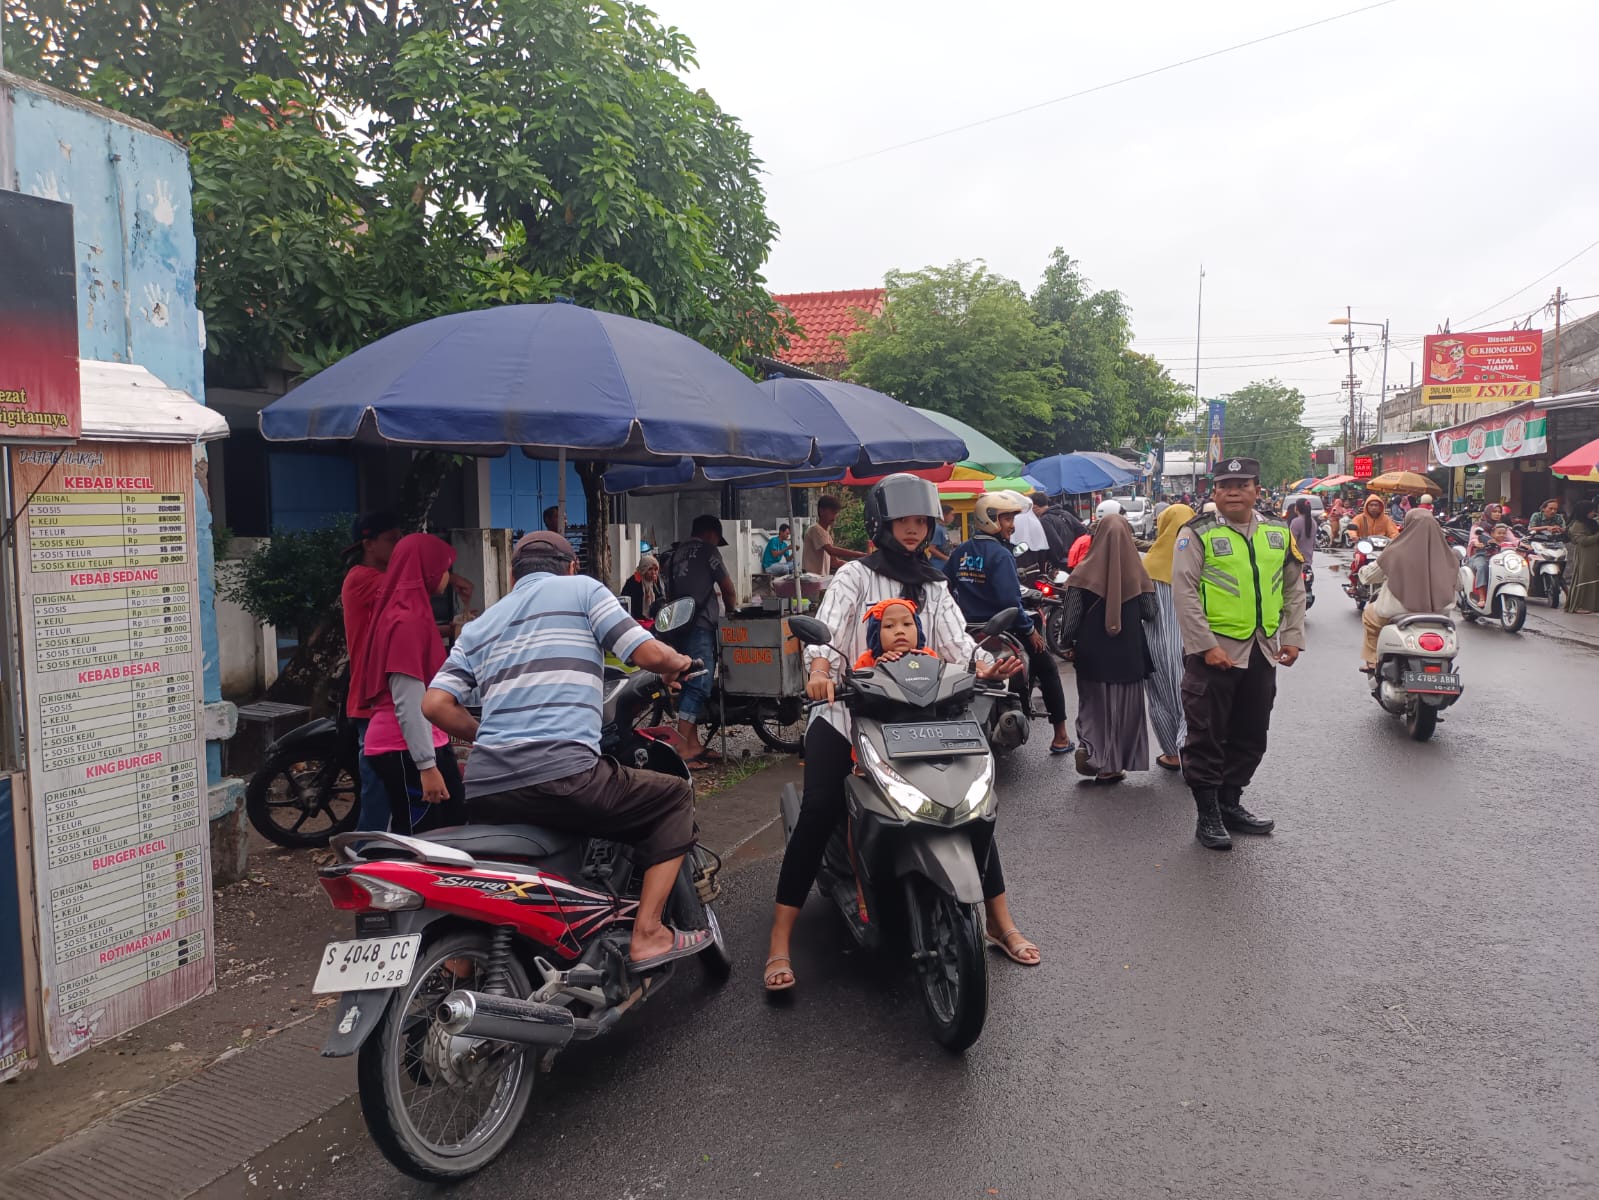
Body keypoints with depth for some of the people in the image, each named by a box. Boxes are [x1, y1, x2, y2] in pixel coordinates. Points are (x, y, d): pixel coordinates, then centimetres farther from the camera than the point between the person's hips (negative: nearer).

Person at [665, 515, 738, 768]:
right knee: (699, 686, -12)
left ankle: (693, 745, 14)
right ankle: (682, 750, -19)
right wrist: (731, 610, 21)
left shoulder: (678, 553, 20)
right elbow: (727, 588, 3)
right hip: (700, 625, -8)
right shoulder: (707, 549, -1)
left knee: (691, 685, 12)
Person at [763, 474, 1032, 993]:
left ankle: (1001, 922, 10)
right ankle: (779, 944, -14)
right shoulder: (855, 576, 4)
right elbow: (826, 629, -12)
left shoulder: (935, 587, 18)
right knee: (818, 811, -20)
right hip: (848, 713, -4)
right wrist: (820, 671, -35)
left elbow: (955, 642, 2)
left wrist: (985, 667, -20)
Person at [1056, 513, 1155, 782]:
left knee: (1094, 702, 14)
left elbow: (1071, 613, -9)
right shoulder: (1137, 572, -7)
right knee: (1124, 706, 12)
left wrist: (1068, 642, 4)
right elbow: (1150, 613, -1)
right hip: (1128, 652, 0)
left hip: (1093, 651, 0)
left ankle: (1088, 748, -7)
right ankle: (1112, 764, 15)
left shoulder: (1085, 572, -9)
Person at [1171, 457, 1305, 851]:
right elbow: (1185, 593, -13)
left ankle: (1230, 803, 30)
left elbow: (1294, 589, 17)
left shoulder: (1279, 534, 10)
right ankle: (1208, 816, 12)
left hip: (1262, 652, 6)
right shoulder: (1198, 534, -7)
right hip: (1214, 651, -6)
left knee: (1250, 736, 15)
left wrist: (1292, 637, 7)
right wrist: (1206, 647, -18)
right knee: (1208, 737, 1)